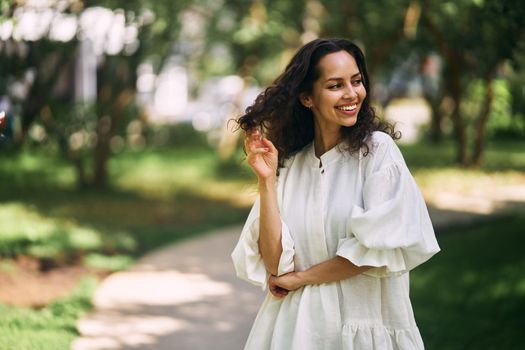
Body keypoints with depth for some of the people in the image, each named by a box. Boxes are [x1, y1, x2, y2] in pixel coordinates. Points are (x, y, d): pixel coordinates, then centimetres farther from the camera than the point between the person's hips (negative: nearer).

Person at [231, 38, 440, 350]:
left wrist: (301, 277, -7)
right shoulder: (288, 163, 1)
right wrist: (267, 181, -12)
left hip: (367, 323, -2)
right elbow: (274, 263, -6)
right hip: (294, 325, 2)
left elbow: (381, 244, -15)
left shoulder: (377, 148, -7)